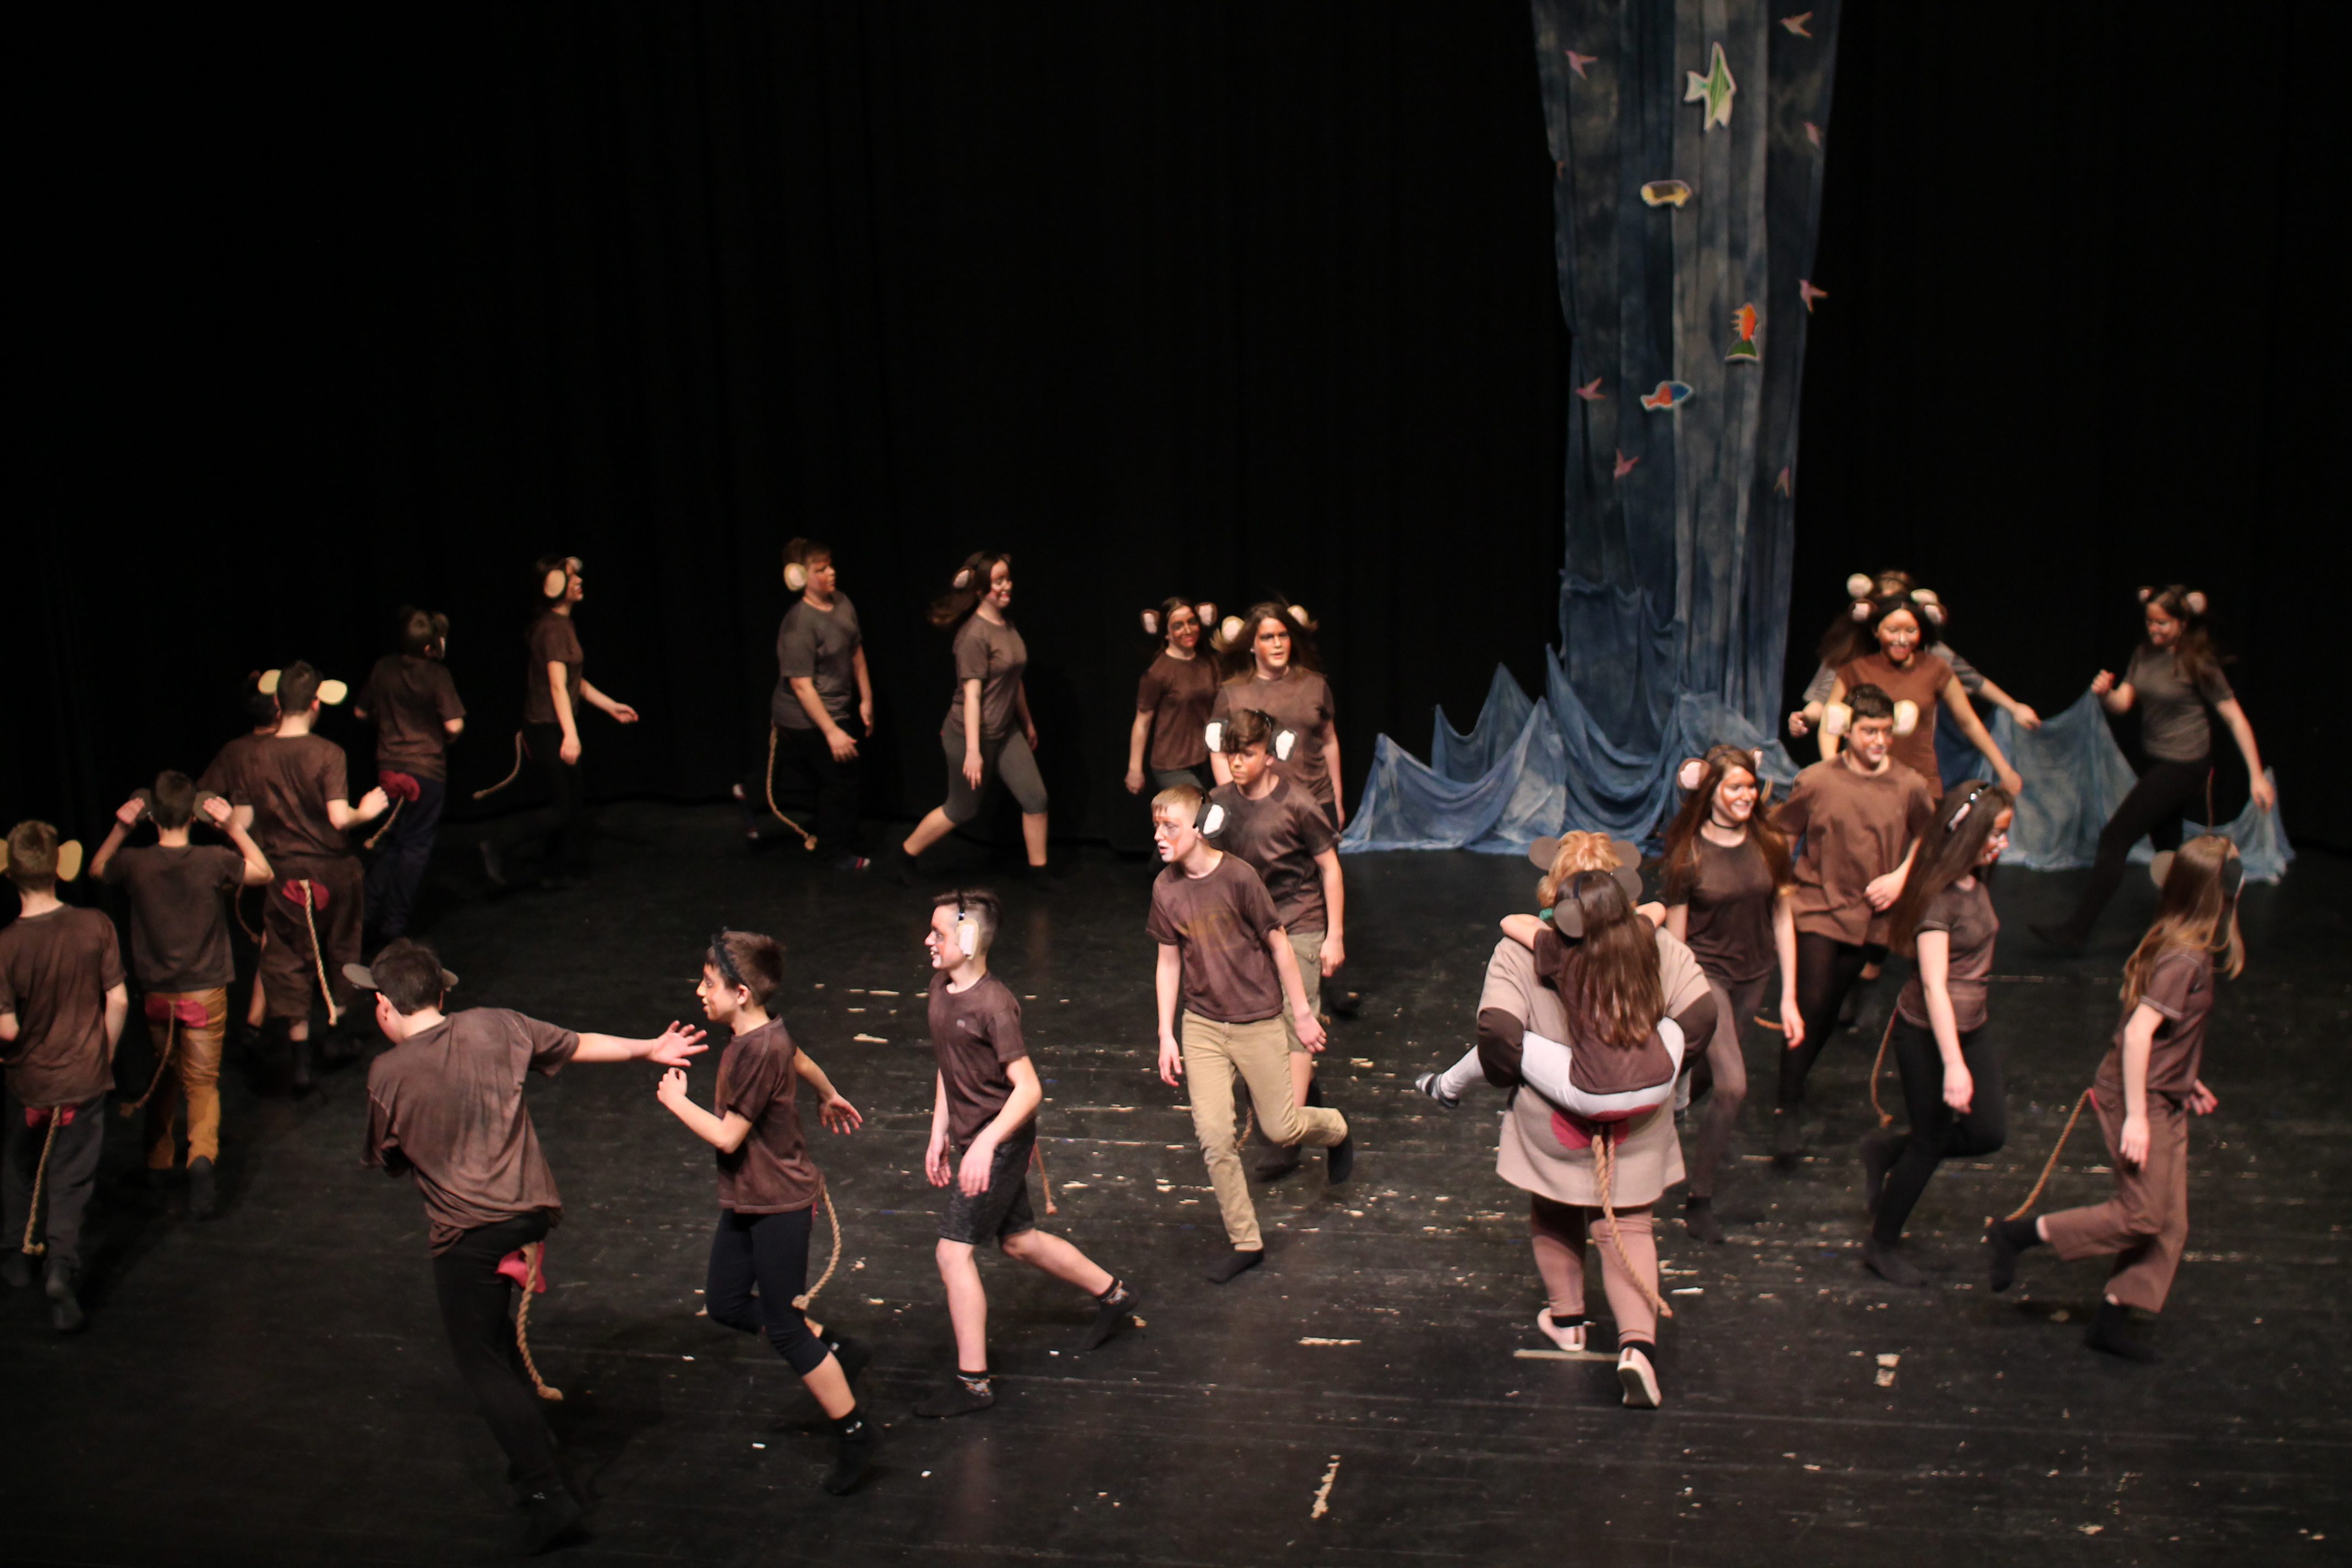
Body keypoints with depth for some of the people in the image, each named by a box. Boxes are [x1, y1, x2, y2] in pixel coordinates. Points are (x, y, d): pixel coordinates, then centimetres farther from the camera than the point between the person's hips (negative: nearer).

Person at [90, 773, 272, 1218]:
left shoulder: (134, 862, -9)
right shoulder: (213, 861, -15)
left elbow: (97, 869, 15)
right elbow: (263, 873, 3)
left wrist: (120, 829, 3)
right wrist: (234, 826, -2)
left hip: (156, 994, 2)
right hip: (204, 993, -2)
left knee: (164, 1074, 23)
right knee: (202, 1082, 5)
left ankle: (158, 1159, 33)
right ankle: (202, 1154, -20)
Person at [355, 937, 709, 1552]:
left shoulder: (387, 1074, -9)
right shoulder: (492, 1027, -1)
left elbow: (386, 1159, 5)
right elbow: (579, 1045, 9)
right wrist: (651, 1049, 21)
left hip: (466, 1232, -5)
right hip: (531, 1209, 5)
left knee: (480, 1363, 4)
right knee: (493, 1336, 27)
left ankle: (549, 1493, -4)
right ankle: (532, 1455, 32)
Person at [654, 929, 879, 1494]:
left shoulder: (760, 1051, -26)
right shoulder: (759, 1035, 2)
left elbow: (727, 1136, -24)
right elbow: (804, 1063, 23)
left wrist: (677, 1101, -8)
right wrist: (830, 1098, 43)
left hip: (778, 1204, -9)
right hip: (744, 1202, 9)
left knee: (782, 1326, -1)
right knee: (727, 1305, 15)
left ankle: (854, 1431, 12)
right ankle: (833, 1351, 27)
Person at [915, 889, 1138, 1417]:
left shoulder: (993, 1006, -23)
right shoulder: (941, 988, 3)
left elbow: (1028, 1088, -24)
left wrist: (985, 1144, -31)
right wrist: (939, 1134, 15)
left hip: (999, 1144, -9)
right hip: (970, 1139, 9)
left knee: (954, 1251, -9)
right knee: (1019, 1241, 21)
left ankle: (973, 1383, 0)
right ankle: (1113, 1295, 41)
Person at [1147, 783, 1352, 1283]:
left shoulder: (1238, 877, -19)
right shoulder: (1165, 888, -4)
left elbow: (1279, 945, -10)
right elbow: (1169, 961, 6)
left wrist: (1302, 1014, -4)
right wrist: (1166, 1035, 4)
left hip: (1256, 1022, -3)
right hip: (1201, 1026, 4)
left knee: (1282, 1128, 5)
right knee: (1213, 1136, -4)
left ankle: (1335, 1130, 41)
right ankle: (1246, 1242, 11)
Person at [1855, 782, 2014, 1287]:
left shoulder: (1975, 882, 3)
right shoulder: (1938, 896, -23)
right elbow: (1934, 984, -29)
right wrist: (1954, 1065, -35)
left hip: (1970, 1026, 8)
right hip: (1926, 1032, -8)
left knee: (1989, 1132, 5)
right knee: (1932, 1141, 3)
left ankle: (1888, 1151, 27)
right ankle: (1883, 1246, 21)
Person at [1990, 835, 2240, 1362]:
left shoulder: (2183, 947, 6)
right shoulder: (2185, 959, -22)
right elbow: (2138, 1032, -26)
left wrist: (2184, 1082, 22)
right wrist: (2136, 1116, -24)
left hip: (2163, 1100, 9)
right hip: (2138, 1100, -9)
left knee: (2170, 1225, 10)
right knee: (2141, 1215, -4)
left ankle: (2111, 1320, 17)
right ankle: (2016, 1234, 5)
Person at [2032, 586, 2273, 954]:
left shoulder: (2198, 664, -15)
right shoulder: (2144, 654, 4)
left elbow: (2235, 718, -12)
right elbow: (2122, 703, 2)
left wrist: (2257, 775, -13)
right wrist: (2106, 693, -22)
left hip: (2183, 766, -8)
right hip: (2156, 761, 8)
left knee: (2115, 838, -11)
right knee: (2167, 848, 16)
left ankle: (2075, 931, -9)